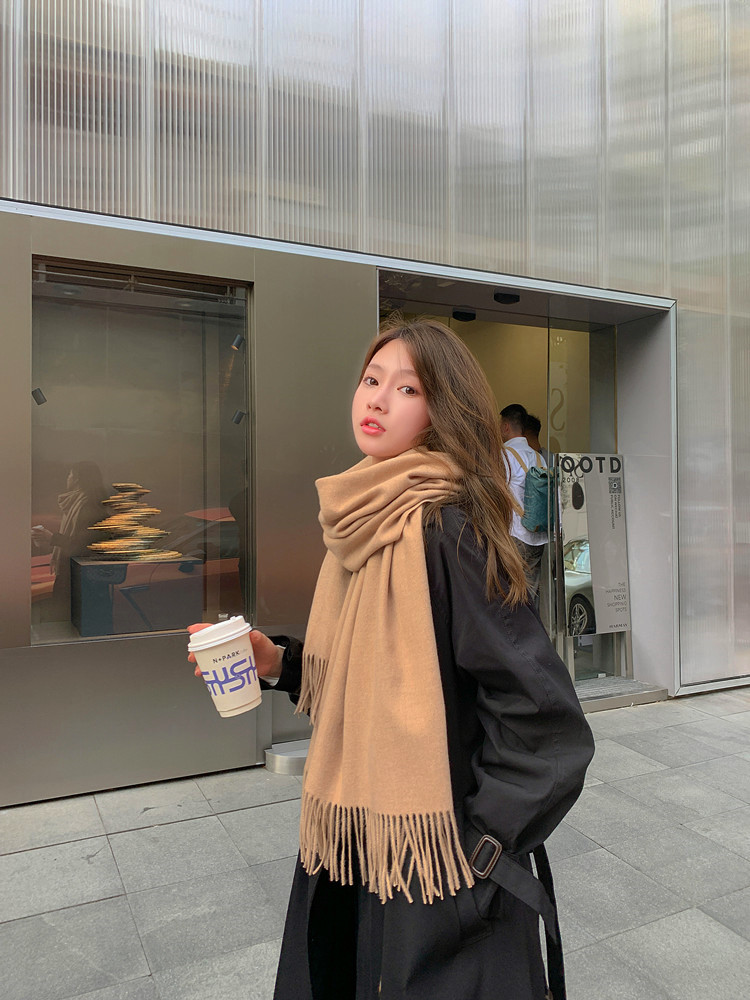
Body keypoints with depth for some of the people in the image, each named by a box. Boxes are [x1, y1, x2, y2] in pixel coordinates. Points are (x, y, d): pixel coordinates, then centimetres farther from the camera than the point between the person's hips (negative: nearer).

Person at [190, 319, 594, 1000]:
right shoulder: (359, 523, 3)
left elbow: (548, 725, -23)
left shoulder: (445, 530, -23)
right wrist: (280, 662, -2)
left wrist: (479, 848, -15)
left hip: (429, 860, -7)